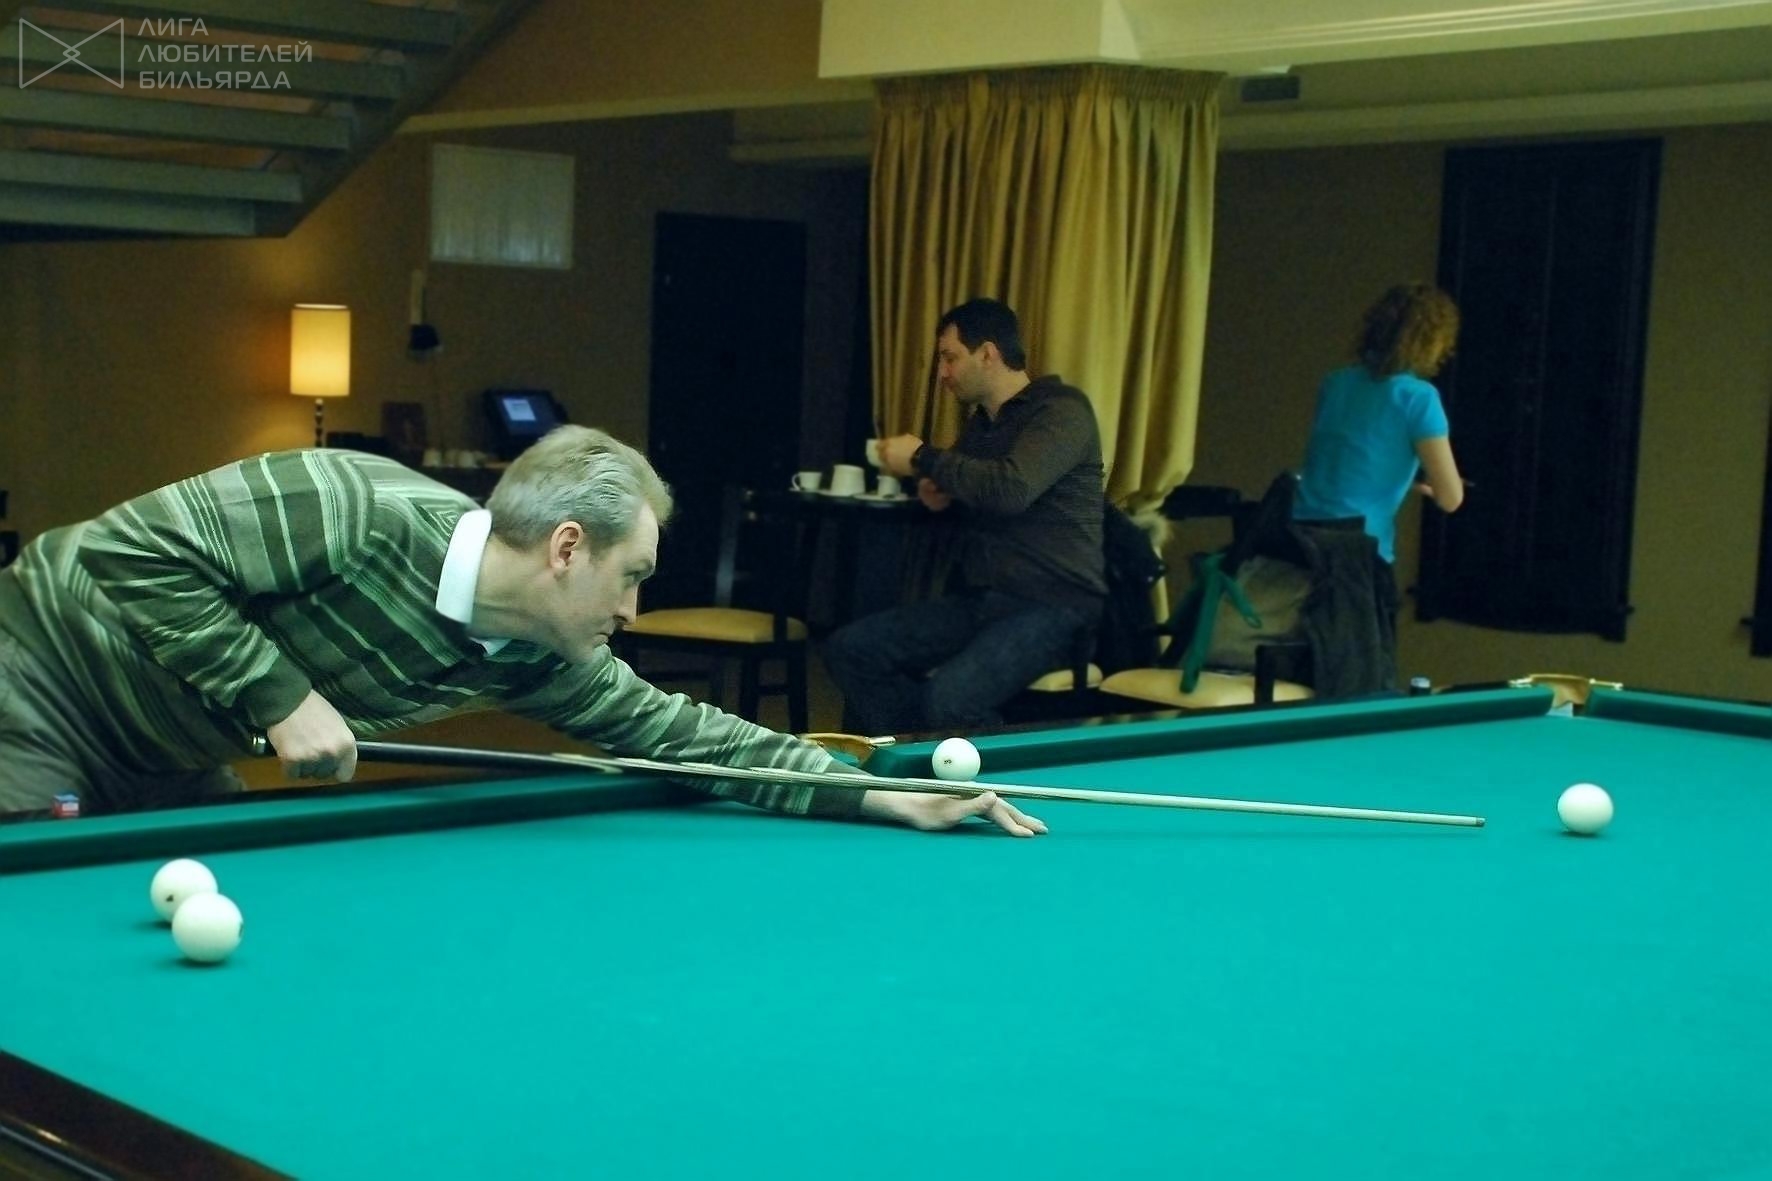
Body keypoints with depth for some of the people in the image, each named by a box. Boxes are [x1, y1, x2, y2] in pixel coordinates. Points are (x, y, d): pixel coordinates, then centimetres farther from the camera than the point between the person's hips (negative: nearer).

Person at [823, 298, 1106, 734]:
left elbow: (1011, 489, -27)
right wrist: (937, 493, 8)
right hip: (980, 598, 9)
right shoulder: (980, 421, 16)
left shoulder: (1062, 411, -10)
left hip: (1052, 605, -9)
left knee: (950, 696, -33)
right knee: (848, 648, -3)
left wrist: (922, 458, -15)